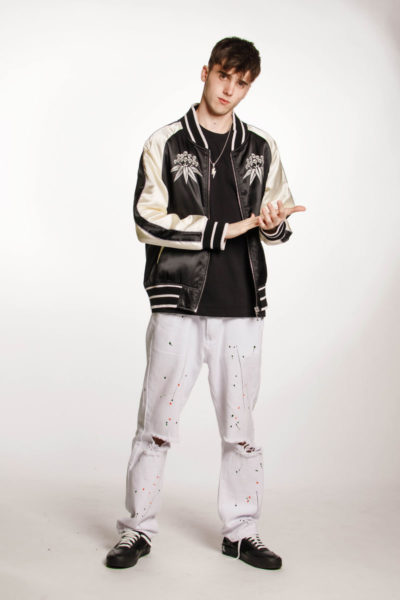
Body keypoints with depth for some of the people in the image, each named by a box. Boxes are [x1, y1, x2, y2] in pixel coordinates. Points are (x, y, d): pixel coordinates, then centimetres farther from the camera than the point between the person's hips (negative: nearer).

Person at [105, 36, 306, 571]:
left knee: (240, 424, 8)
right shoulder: (165, 144, 3)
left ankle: (241, 531, 23)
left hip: (242, 305, 3)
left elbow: (281, 224, 16)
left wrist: (272, 222, -10)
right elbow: (148, 221, -8)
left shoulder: (262, 149, 13)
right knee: (156, 423, 2)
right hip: (178, 303, -2)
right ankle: (137, 530, 18)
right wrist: (234, 227, -12)